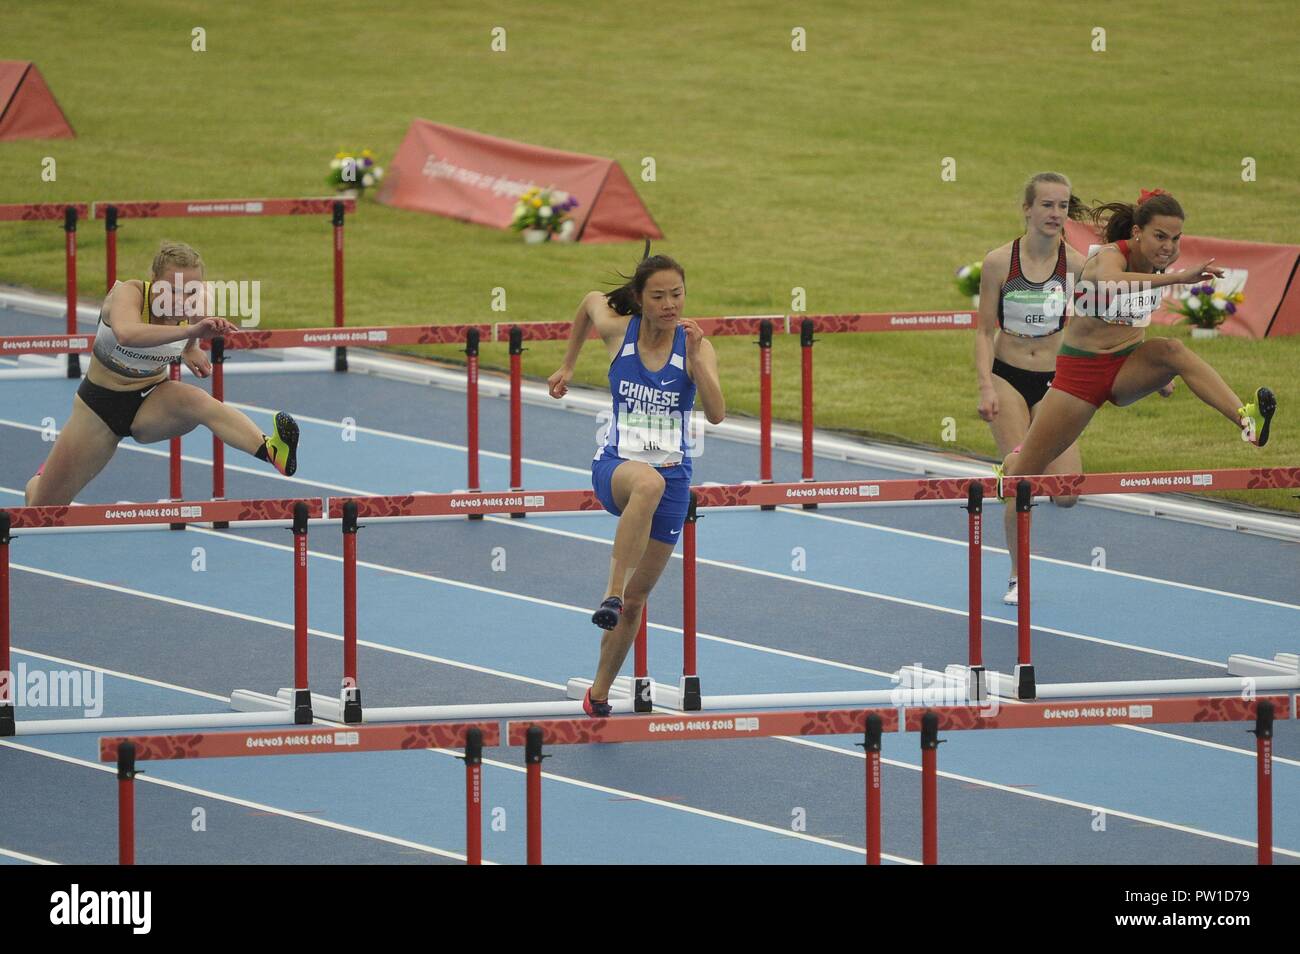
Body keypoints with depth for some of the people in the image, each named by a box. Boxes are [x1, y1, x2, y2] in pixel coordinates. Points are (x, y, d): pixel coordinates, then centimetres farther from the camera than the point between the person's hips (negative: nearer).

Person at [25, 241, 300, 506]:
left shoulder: (194, 305, -14)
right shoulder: (128, 293, -28)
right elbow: (126, 334, -54)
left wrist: (191, 350, -5)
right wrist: (190, 331, -63)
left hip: (152, 401, 2)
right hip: (99, 403, -2)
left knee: (198, 401, -35)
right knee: (45, 506, 8)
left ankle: (270, 450, -59)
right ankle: (44, 477, 47)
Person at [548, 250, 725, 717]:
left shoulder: (696, 346, -8)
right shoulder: (617, 329, -6)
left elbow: (716, 414, -20)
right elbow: (590, 300, 18)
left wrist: (695, 358, -33)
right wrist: (568, 366, 25)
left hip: (673, 478, 2)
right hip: (615, 466, -2)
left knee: (637, 598, 9)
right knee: (648, 482, -42)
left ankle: (599, 693, 28)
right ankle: (611, 593, -41)